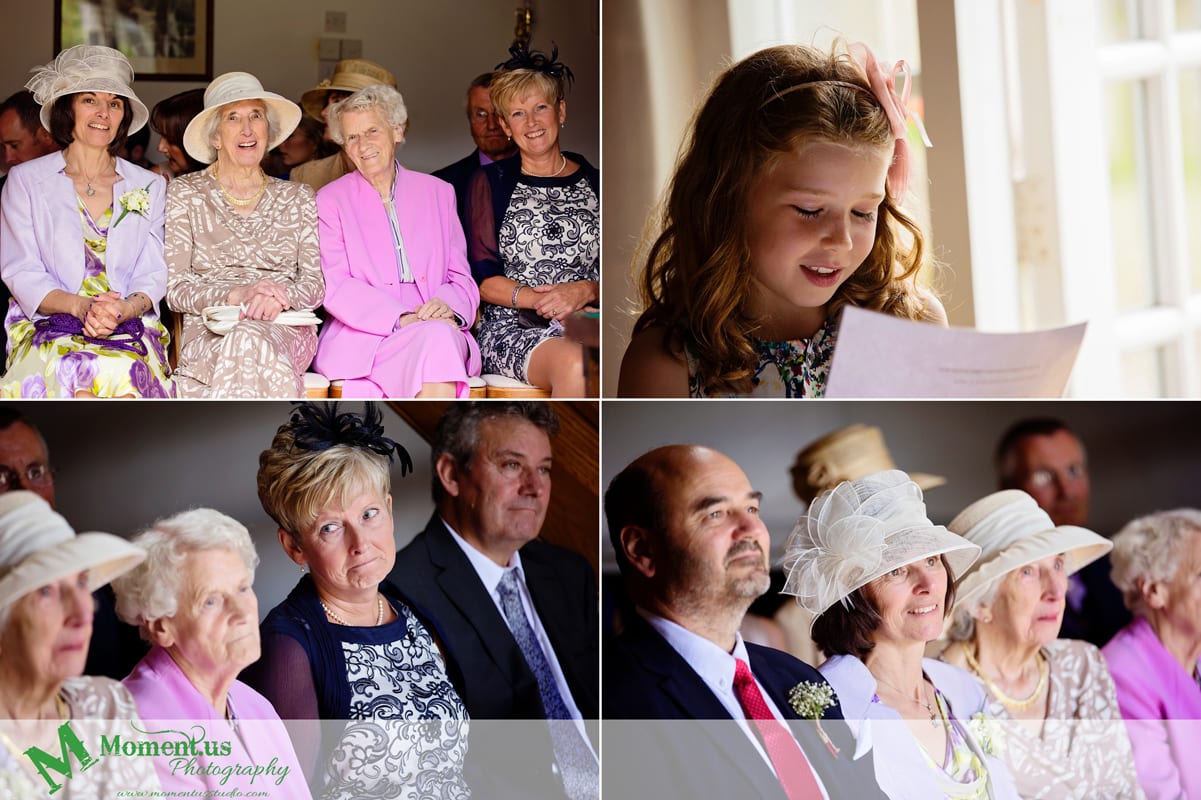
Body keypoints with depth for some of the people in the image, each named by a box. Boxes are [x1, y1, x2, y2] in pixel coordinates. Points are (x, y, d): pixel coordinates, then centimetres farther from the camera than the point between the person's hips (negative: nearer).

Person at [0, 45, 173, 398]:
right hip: (46, 325, -1)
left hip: (129, 326, 1)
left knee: (125, 369, -37)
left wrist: (125, 308, -16)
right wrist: (80, 306, -18)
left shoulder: (149, 187, 18)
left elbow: (154, 275, 9)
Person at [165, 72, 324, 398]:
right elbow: (174, 289, 2)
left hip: (287, 331, 1)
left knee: (251, 339, -36)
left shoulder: (298, 199, 17)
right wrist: (235, 295, -16)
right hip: (209, 332, -1)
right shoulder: (185, 194, 11)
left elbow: (316, 284, 9)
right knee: (246, 340, -37)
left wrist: (282, 296, -15)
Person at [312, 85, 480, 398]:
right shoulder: (330, 200, 13)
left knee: (442, 334, -36)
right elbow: (334, 287, 0)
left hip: (439, 330, 2)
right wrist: (401, 319, -17)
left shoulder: (438, 193, 20)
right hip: (362, 338, -2)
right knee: (436, 338, -35)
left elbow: (462, 279, 16)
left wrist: (449, 305, -10)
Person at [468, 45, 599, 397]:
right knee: (573, 364, -38)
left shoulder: (595, 184, 17)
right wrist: (543, 300, -12)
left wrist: (585, 292, -11)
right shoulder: (490, 183, 12)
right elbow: (483, 279, 4)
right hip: (512, 326, -1)